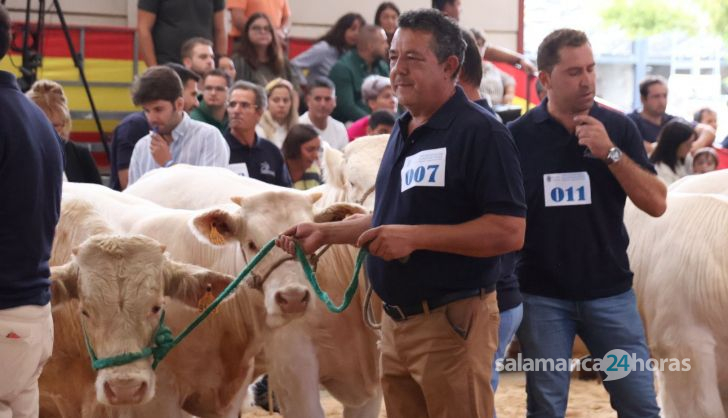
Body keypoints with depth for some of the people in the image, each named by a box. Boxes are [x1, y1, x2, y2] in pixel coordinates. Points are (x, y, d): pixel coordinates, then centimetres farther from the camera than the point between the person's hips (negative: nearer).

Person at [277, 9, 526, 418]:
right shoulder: (403, 132, 14)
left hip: (451, 322, -8)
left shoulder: (480, 133, -14)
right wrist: (326, 232, 14)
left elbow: (510, 232, -21)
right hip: (397, 320, 9)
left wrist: (417, 237, -24)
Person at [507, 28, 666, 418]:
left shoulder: (618, 127, 0)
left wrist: (610, 152, -15)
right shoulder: (518, 136, -2)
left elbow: (656, 203, -5)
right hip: (541, 294, -1)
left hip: (610, 291, 1)